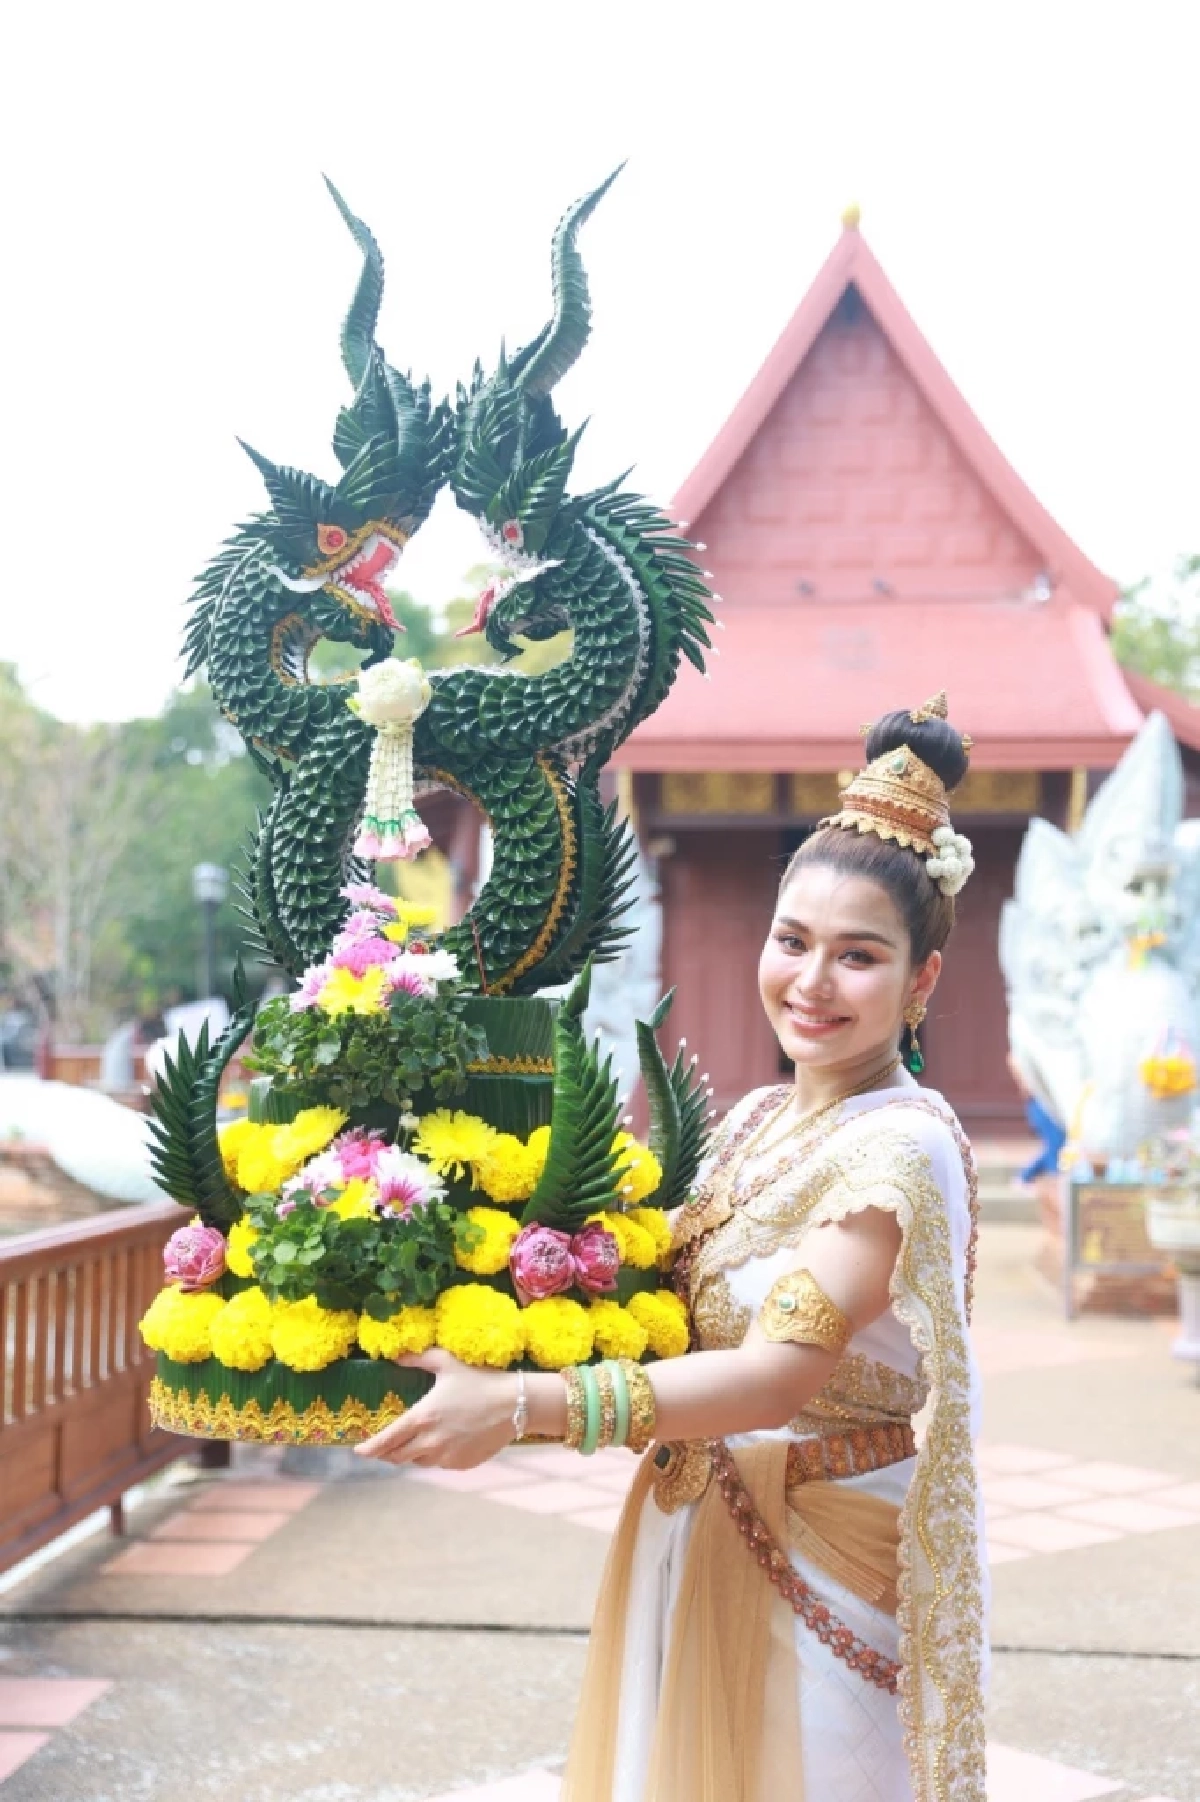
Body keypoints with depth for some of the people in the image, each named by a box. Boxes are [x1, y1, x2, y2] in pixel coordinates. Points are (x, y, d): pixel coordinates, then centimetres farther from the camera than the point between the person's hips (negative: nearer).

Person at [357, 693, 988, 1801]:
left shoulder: (901, 1146, -19)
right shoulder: (755, 1120, 6)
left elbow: (782, 1373, -29)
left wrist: (529, 1405, -38)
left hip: (817, 1569, -7)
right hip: (687, 1540, 7)